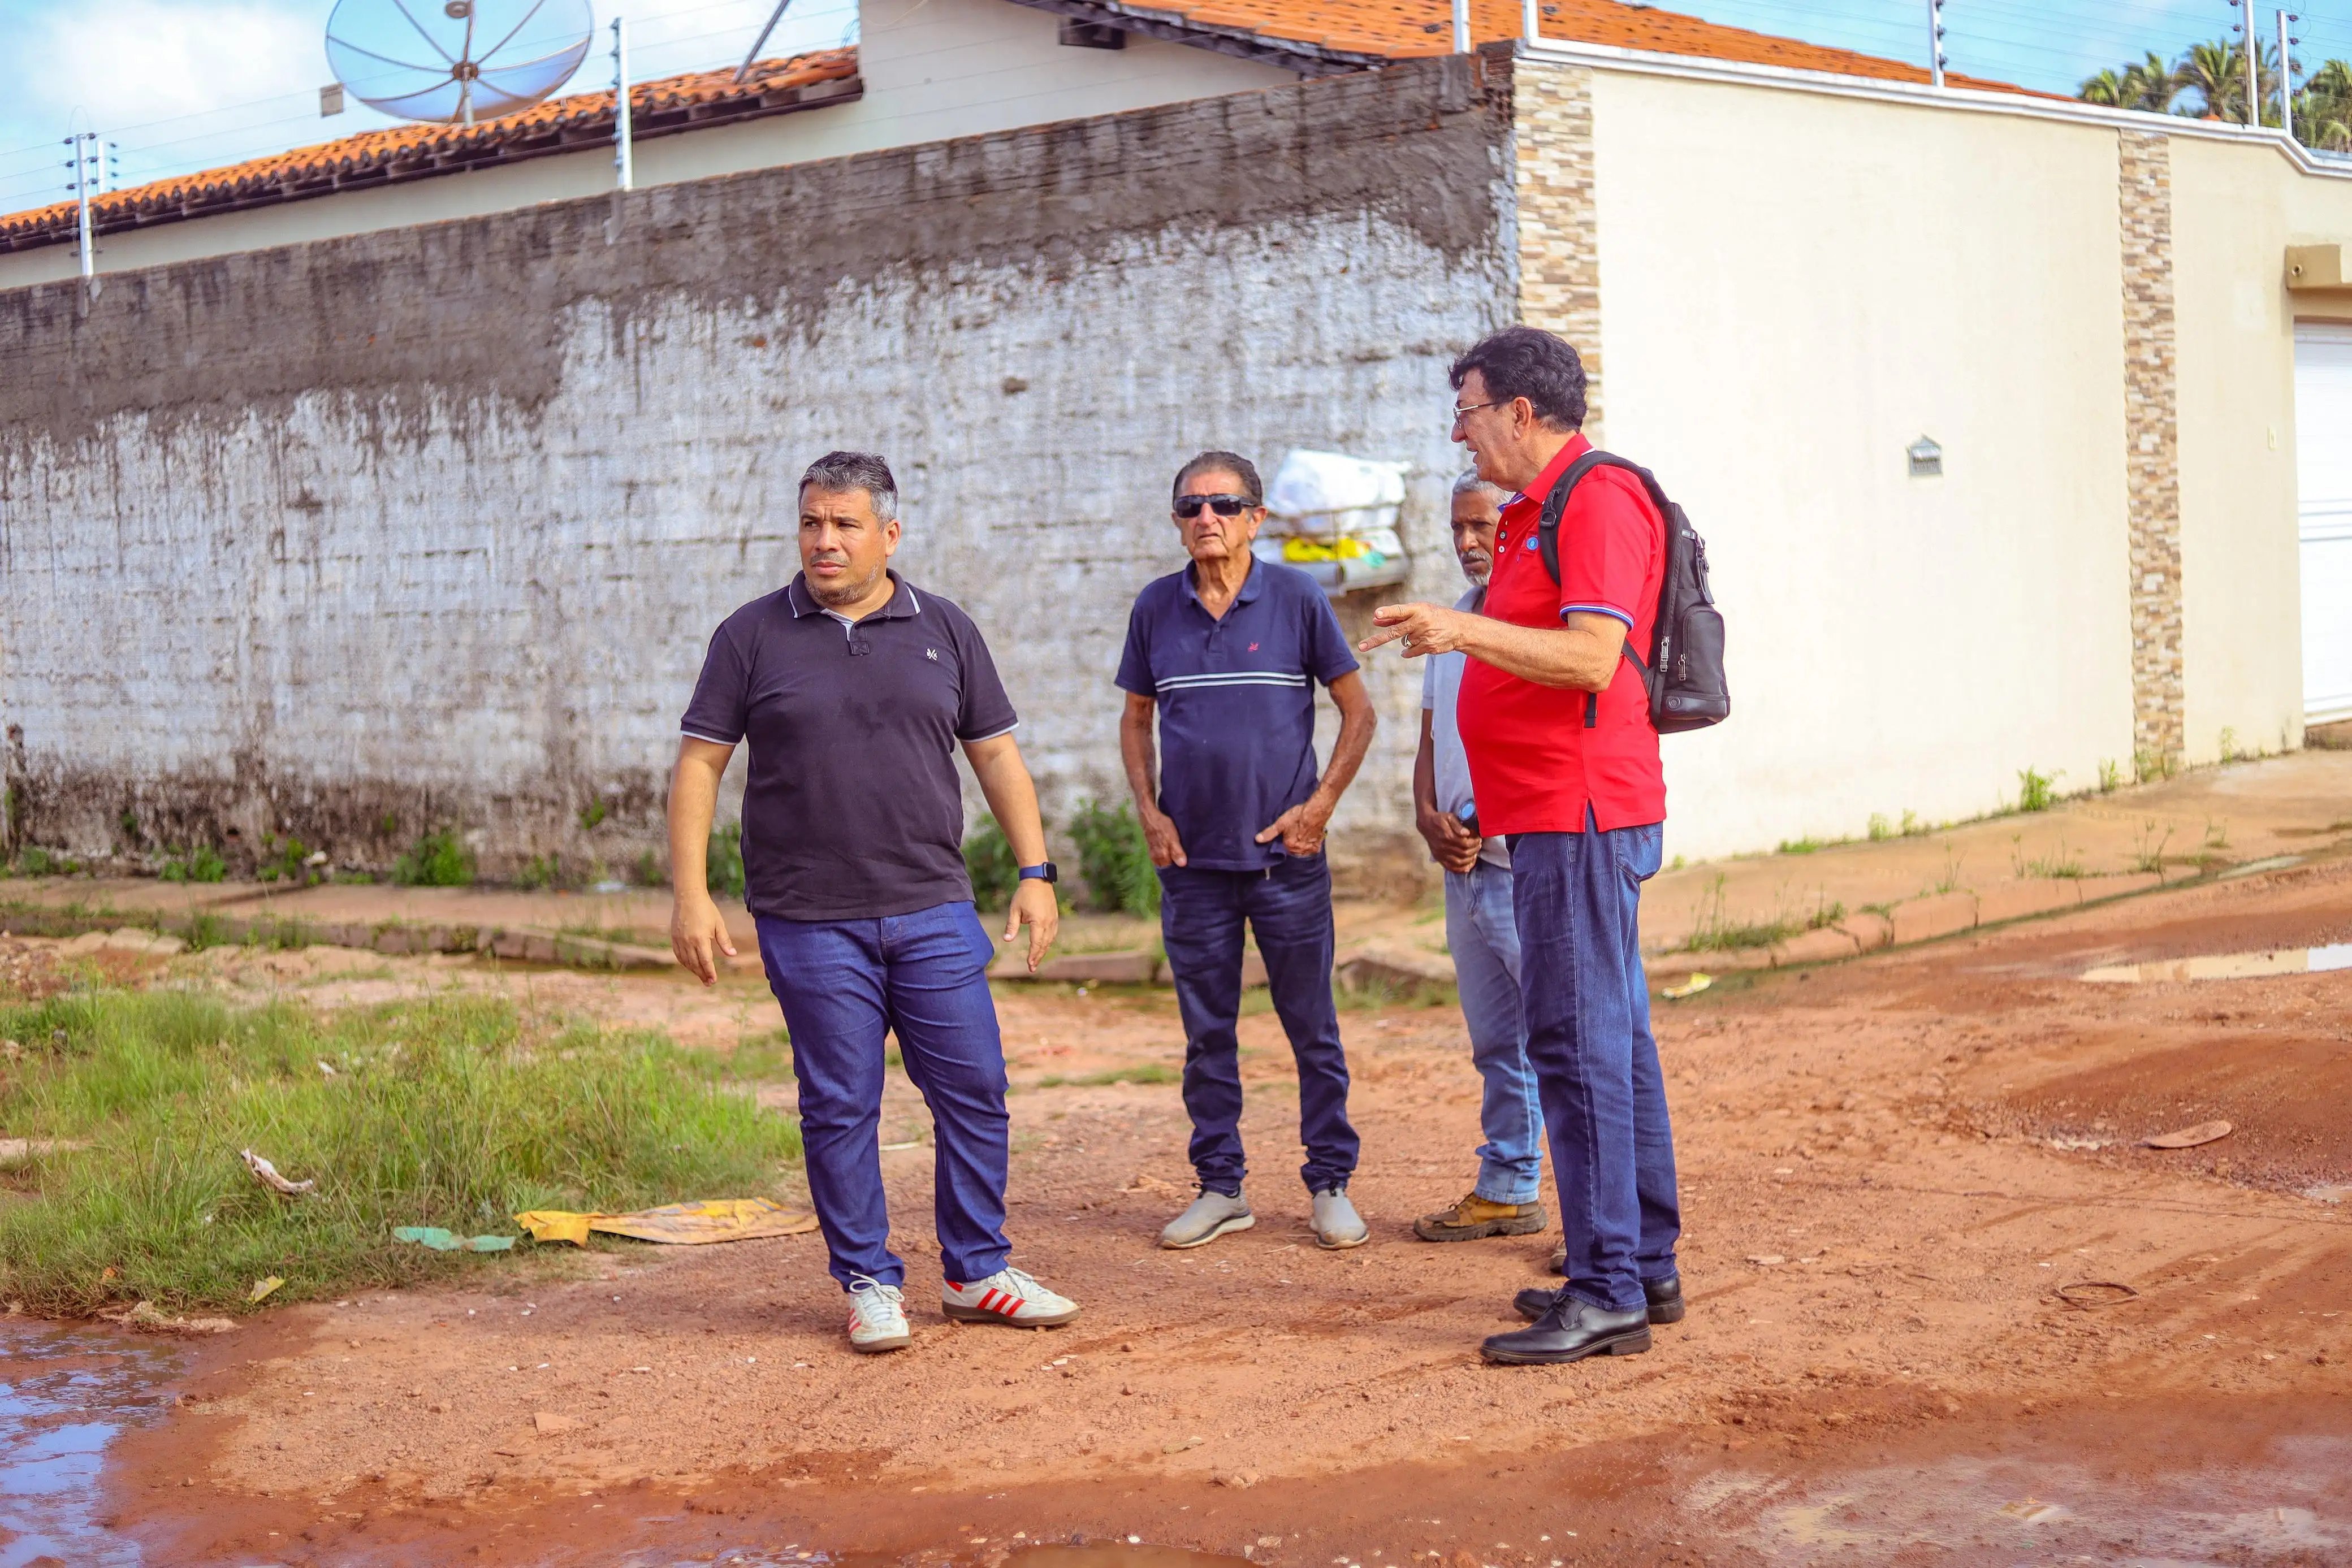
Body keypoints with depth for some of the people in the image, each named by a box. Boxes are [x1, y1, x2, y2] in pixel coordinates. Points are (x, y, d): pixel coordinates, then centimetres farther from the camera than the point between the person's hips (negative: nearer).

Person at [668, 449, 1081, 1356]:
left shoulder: (945, 632, 8)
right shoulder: (753, 636, 2)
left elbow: (996, 756, 12)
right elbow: (699, 766, 1)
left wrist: (1035, 874, 5)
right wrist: (690, 894, -7)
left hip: (934, 913, 2)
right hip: (810, 924, -2)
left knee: (973, 1091, 3)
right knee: (840, 1108, 3)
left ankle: (976, 1273, 18)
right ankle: (868, 1282, 16)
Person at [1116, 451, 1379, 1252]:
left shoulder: (1297, 598, -3)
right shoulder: (1156, 608, 5)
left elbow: (1358, 712, 2)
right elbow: (1135, 719, 15)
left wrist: (1319, 806, -6)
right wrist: (1150, 812, 3)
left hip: (1286, 856, -2)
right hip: (1191, 858, 2)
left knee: (1313, 1030, 3)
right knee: (1207, 1033, 8)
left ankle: (1330, 1185, 14)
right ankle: (1220, 1187, 18)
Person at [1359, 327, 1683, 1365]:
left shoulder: (1597, 500, -13)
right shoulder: (1536, 511, 20)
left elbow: (1593, 658, -24)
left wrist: (1470, 630, -27)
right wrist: (1449, 633, 26)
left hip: (1578, 815, -11)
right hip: (1560, 814, 11)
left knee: (1576, 1043, -11)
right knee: (1612, 1037, 14)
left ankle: (1606, 1294, -8)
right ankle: (1645, 1267, 21)